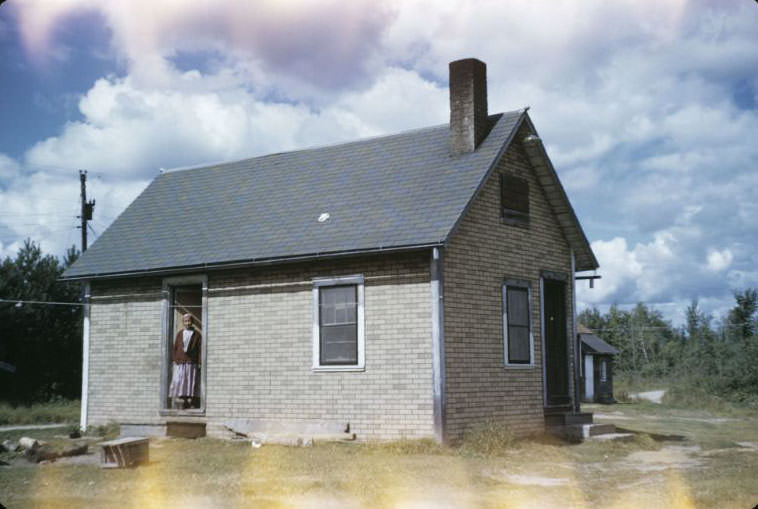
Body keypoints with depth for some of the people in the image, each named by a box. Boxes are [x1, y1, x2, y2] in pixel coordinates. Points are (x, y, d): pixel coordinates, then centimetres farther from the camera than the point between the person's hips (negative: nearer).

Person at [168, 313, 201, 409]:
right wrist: (174, 360, 4)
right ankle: (184, 402, -4)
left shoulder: (197, 335, 7)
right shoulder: (179, 334, 14)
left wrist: (199, 363, -4)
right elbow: (174, 348, 13)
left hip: (192, 362, -2)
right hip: (180, 362, 2)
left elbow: (200, 350, 2)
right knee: (179, 381, -6)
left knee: (191, 382, -4)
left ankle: (192, 401, 0)